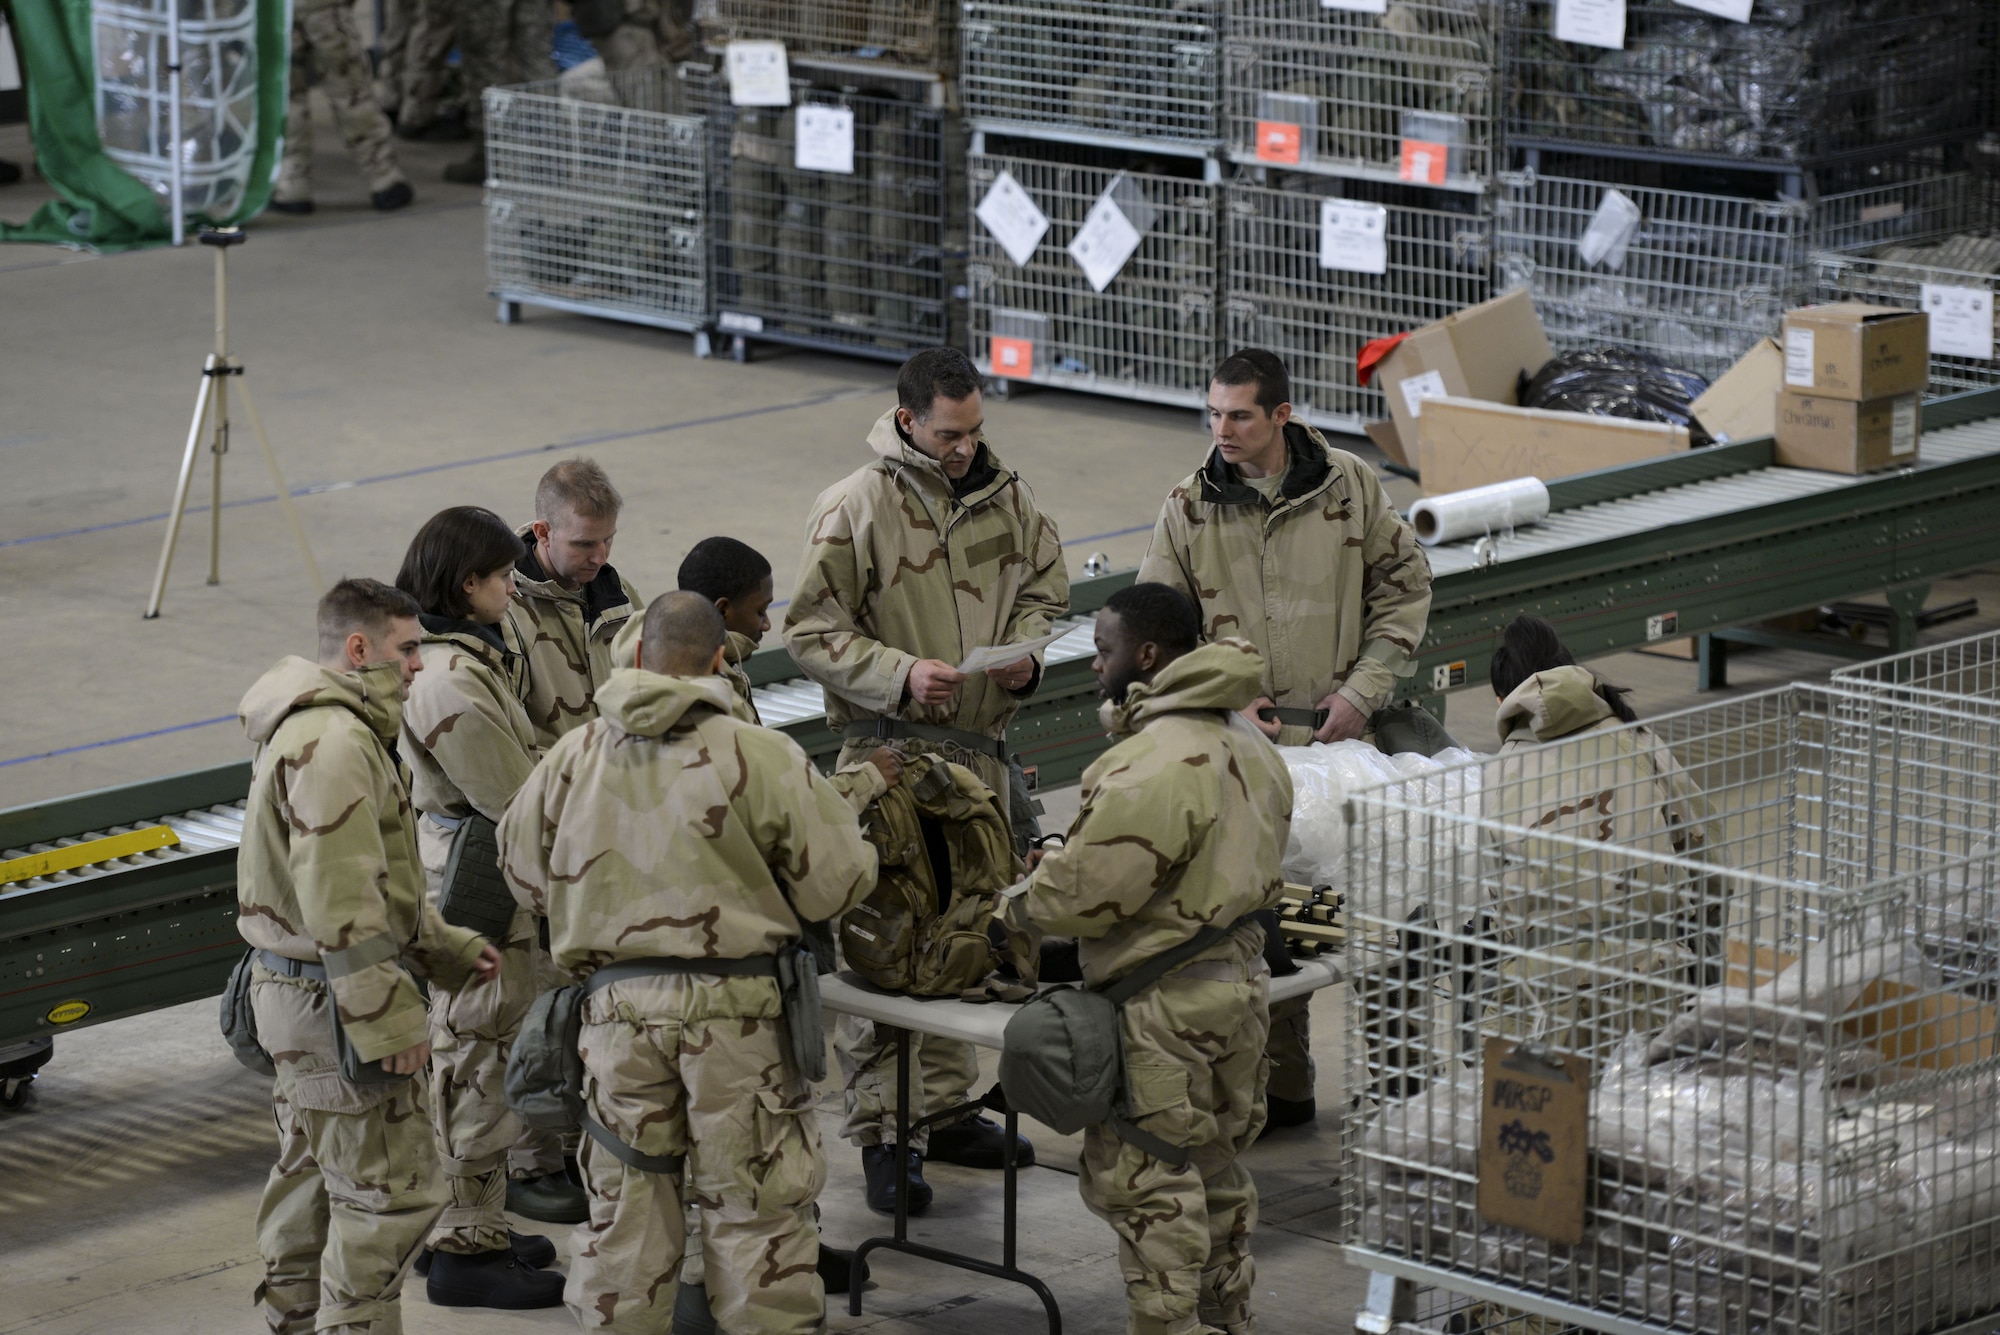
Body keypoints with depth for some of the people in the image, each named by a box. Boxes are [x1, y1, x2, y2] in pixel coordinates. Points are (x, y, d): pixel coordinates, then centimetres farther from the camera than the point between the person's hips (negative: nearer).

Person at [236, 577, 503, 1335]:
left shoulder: (310, 728, 14)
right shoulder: (335, 743, -21)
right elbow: (340, 902, -25)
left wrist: (448, 949, 21)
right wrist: (387, 1019, -24)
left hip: (296, 989, 11)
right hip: (336, 997, -11)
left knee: (313, 1171, 22)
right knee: (387, 1186, -6)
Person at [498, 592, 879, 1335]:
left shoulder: (573, 758, 0)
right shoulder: (761, 757, -11)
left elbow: (526, 878, 11)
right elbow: (838, 881, -8)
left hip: (616, 1002, 3)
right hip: (735, 1007, -3)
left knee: (624, 1201, 13)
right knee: (752, 1204, 6)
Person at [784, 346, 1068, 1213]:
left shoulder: (1004, 496, 5)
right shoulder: (856, 507, -10)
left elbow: (1045, 589, 19)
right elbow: (811, 632, -9)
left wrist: (1024, 654, -2)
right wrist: (899, 675, -21)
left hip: (980, 748, 6)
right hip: (889, 750, -6)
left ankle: (946, 1108, 27)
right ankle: (880, 1136, -2)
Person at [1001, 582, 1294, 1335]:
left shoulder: (1157, 765, -24)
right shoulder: (1245, 743, 8)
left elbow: (1092, 886, -24)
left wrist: (1019, 906, -2)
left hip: (1164, 1005, -10)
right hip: (1240, 982, 10)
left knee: (1145, 1186, 0)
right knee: (1216, 1173, 20)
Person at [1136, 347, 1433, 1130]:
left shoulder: (1348, 487, 1)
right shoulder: (1189, 509, 2)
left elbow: (1404, 587, 7)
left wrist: (1363, 690, -2)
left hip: (1342, 735, 0)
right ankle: (1281, 1086, 7)